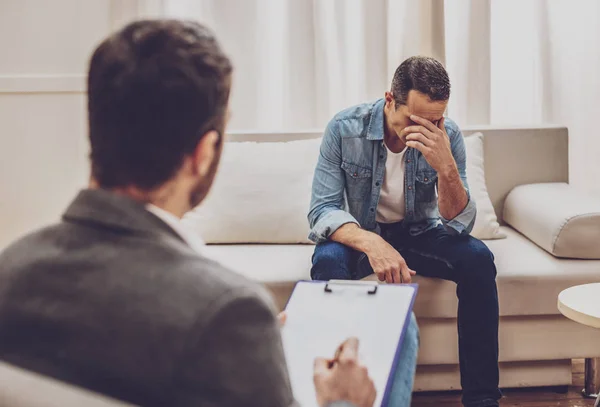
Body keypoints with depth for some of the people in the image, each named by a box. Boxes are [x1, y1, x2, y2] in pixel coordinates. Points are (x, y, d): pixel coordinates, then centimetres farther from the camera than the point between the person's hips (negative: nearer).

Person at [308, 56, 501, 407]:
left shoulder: (448, 136, -16)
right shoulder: (344, 129, -20)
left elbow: (459, 226, -18)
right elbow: (322, 211, -23)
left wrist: (447, 168, -37)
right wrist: (371, 243, -43)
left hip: (418, 233, 2)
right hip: (358, 232, -1)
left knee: (478, 259, -25)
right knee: (327, 262, -35)